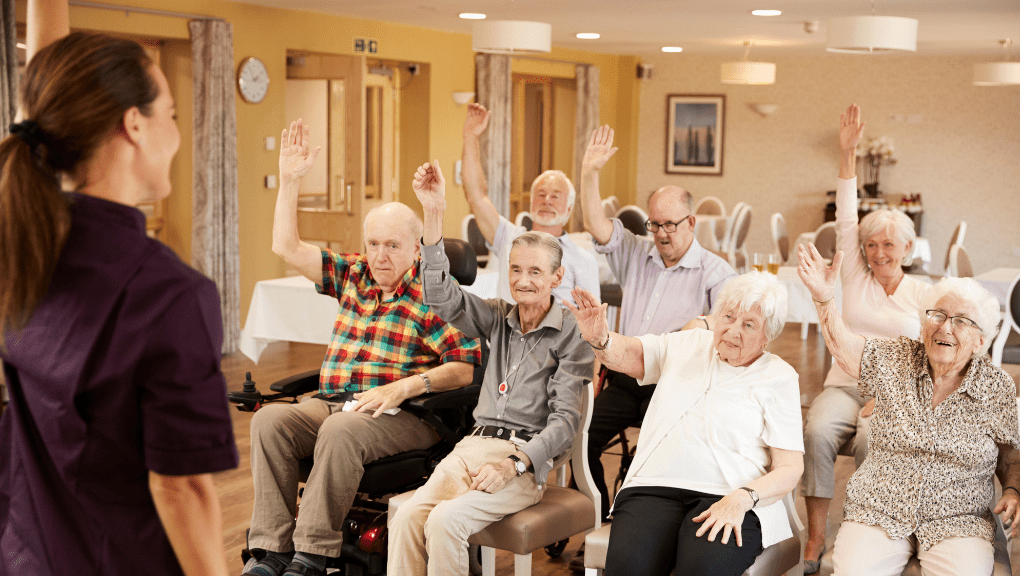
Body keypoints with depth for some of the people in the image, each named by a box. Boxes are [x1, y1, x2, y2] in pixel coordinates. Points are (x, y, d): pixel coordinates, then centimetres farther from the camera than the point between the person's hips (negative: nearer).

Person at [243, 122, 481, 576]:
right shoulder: (353, 275, 18)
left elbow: (467, 367, -8)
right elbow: (287, 247, 18)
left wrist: (404, 387, -19)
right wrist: (290, 180, 11)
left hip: (403, 416, -5)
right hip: (331, 402, 6)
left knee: (340, 431, -35)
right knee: (270, 420, -22)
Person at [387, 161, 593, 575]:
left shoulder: (570, 334, 0)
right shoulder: (498, 319, 15)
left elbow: (565, 420, -6)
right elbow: (442, 296, 1)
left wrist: (515, 463, -19)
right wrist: (434, 214, -7)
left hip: (528, 459, -4)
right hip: (474, 445, 4)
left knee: (445, 521, -30)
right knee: (406, 518, -23)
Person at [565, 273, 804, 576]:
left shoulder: (779, 378, 9)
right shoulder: (688, 344, 21)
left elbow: (790, 468, 2)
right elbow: (624, 353, 13)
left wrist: (742, 499, -16)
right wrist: (600, 338, -13)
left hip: (727, 498, -2)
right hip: (655, 488, 3)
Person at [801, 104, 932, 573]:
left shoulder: (924, 295, 7)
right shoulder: (856, 279, 11)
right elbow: (846, 219, 4)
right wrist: (847, 153, -3)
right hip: (845, 385, 1)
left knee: (871, 440, -35)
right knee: (817, 432, -32)